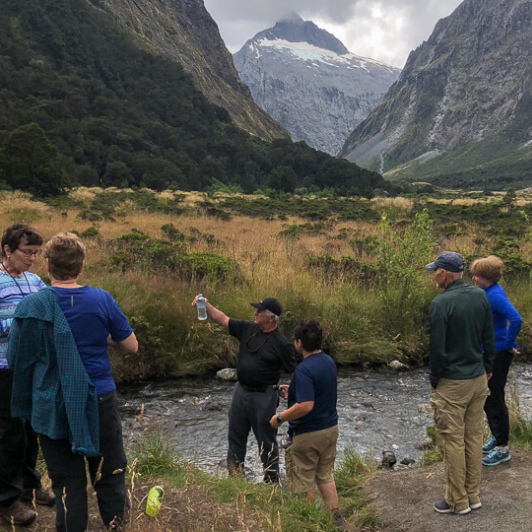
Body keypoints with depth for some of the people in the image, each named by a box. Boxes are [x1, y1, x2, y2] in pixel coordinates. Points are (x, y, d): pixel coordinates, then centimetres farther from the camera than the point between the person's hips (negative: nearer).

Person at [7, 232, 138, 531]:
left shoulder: (32, 307, -9)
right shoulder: (102, 300, -7)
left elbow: (16, 360, -2)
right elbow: (131, 346, 0)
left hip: (54, 406, 0)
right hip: (99, 400, 1)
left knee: (68, 484, 11)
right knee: (110, 477, 13)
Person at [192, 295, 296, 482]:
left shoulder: (281, 343, -16)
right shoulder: (248, 329, 1)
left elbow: (293, 372, -16)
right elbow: (222, 319, 3)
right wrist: (205, 305, -8)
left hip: (263, 396, -7)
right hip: (241, 390, 7)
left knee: (267, 442, 7)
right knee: (235, 437, 18)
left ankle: (272, 480, 23)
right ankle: (235, 476, 34)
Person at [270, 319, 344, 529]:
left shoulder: (304, 369, -25)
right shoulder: (329, 362, 2)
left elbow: (306, 405, -32)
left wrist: (280, 418, -19)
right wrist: (293, 391, 17)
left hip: (308, 434, -8)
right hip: (330, 428, 8)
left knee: (302, 484, 9)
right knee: (325, 476, 22)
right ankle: (336, 518, 27)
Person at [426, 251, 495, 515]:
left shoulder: (441, 303, -20)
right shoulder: (480, 296, 0)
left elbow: (438, 349, -18)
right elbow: (489, 339, 7)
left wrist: (434, 381, -5)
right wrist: (487, 368, 19)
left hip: (452, 383, -7)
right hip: (478, 379, 7)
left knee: (453, 441, 5)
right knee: (474, 436, 15)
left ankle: (458, 501, 16)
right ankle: (474, 495, 26)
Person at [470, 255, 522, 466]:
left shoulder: (495, 296, -23)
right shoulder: (489, 292, 5)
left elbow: (516, 319, -33)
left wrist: (509, 344, -22)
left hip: (497, 354, -10)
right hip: (488, 352, 10)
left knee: (493, 399, 1)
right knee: (488, 398, 19)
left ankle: (502, 448, 13)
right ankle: (496, 437, 35)